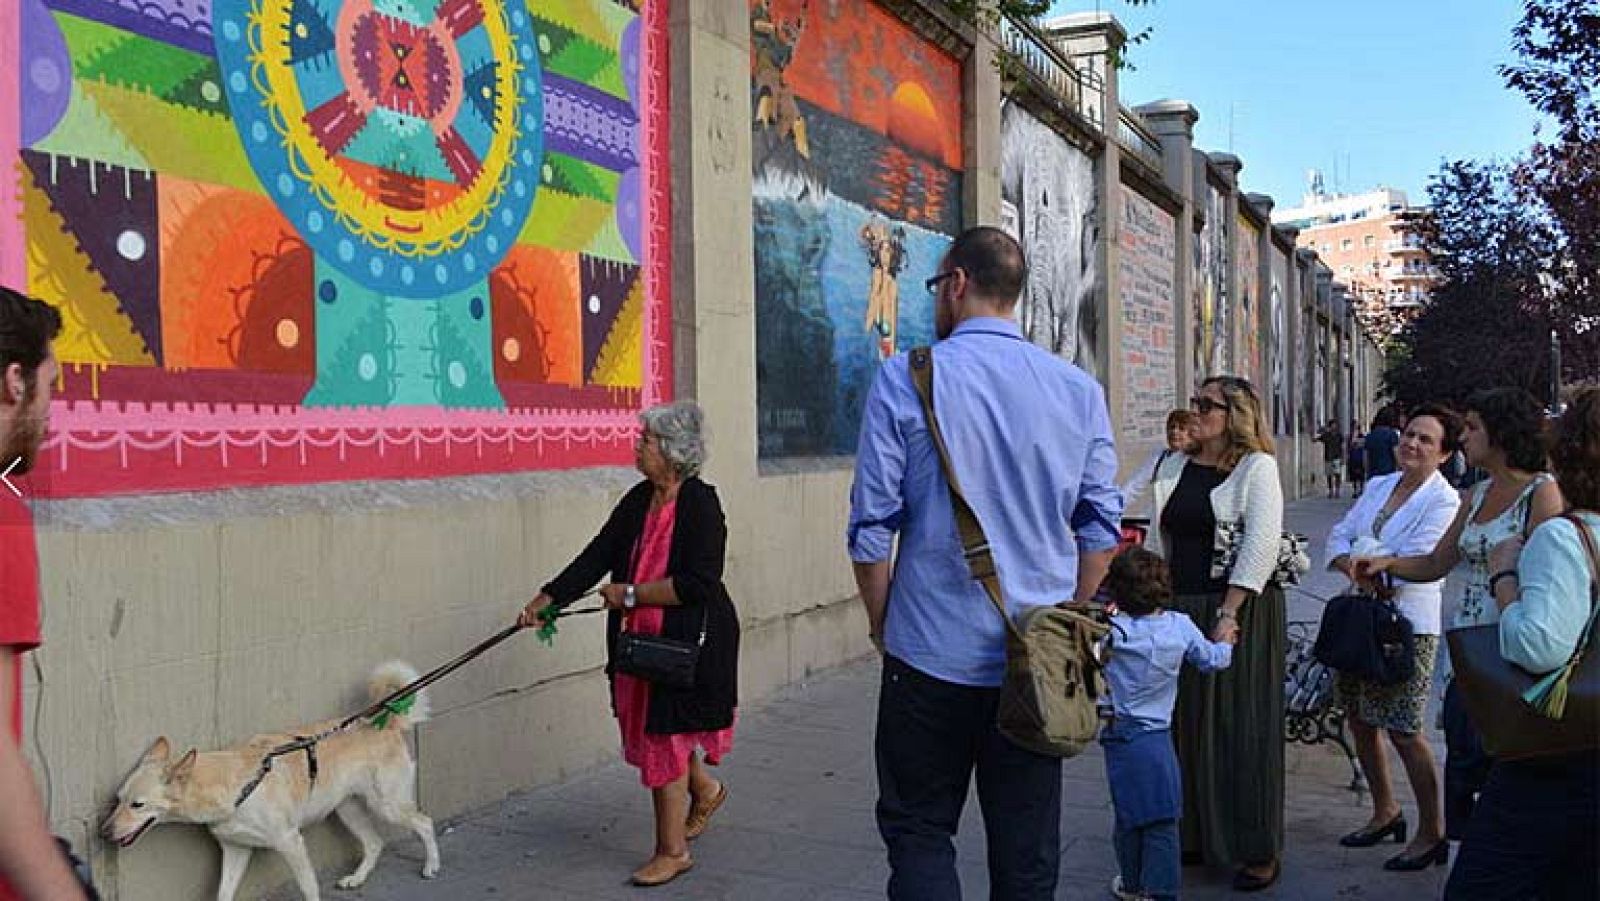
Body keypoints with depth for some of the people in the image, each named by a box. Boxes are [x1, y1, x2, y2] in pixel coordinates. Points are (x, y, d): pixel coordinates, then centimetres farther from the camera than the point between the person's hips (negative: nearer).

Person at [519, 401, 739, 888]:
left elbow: (697, 583, -24)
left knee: (663, 737, 0)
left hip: (689, 642, -7)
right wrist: (547, 598, -5)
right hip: (642, 640, 7)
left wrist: (630, 595, -19)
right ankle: (705, 789, 47)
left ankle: (672, 851, 17)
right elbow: (597, 557, 4)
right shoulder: (638, 501, 5)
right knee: (648, 727, 18)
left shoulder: (700, 505, -17)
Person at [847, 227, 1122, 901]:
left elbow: (871, 526, -7)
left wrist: (881, 623, 6)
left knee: (919, 832, 10)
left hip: (932, 653, -3)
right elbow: (1101, 529, 4)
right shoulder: (1080, 390, 2)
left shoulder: (906, 377, -7)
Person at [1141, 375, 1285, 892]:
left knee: (1241, 727, 1)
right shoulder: (1175, 469, 11)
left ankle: (1258, 851, 14)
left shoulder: (1257, 467, -6)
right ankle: (1195, 835, 24)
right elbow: (1158, 543, 14)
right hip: (1180, 610, 6)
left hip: (1240, 610, -6)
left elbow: (1260, 548, -15)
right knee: (1186, 726, 10)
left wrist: (1228, 615, -19)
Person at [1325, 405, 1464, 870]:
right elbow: (1339, 536, 8)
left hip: (1408, 624, -7)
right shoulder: (1378, 486, 10)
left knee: (1404, 731, -3)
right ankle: (1385, 812, 33)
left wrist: (1360, 555, -9)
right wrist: (1350, 562, -13)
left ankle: (1432, 832, 15)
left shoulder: (1444, 501, -11)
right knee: (1360, 719, 14)